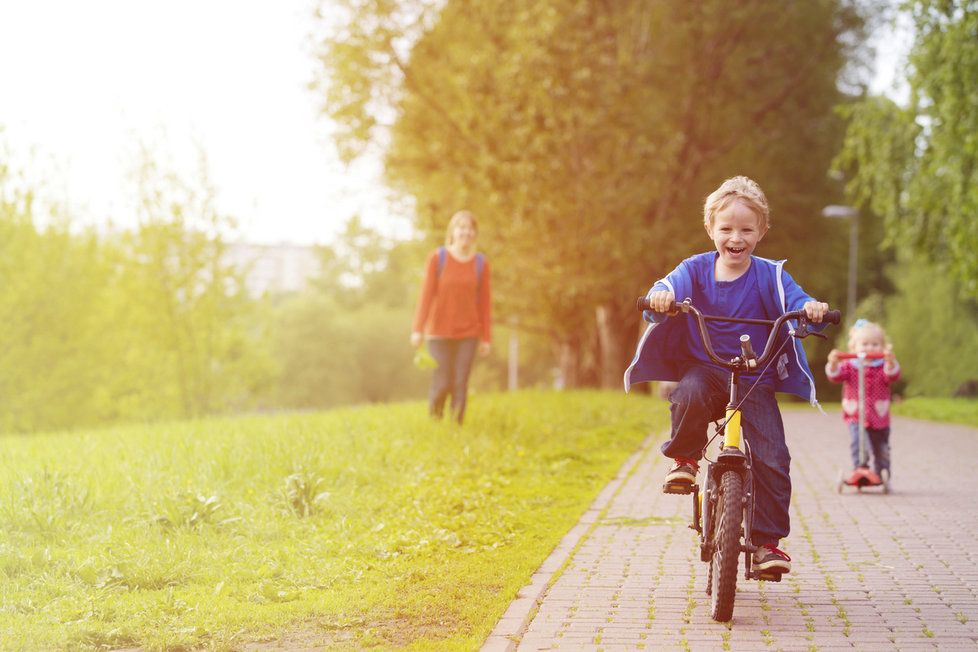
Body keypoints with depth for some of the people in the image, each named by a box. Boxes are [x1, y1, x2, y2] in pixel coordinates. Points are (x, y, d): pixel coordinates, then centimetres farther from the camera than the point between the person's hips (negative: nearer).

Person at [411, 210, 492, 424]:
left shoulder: (481, 263, -1)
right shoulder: (437, 258, -7)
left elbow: (485, 302, 2)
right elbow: (426, 294, -9)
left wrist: (486, 338, 1)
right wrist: (418, 329, -15)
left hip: (468, 334, 2)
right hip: (440, 332, -2)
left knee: (460, 385, -5)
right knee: (442, 385, -4)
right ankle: (434, 419, 27)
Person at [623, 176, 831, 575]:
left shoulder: (769, 275, 0)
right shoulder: (696, 269, 2)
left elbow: (794, 302, -13)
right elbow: (672, 286, -14)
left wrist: (810, 309, -38)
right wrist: (660, 296, -39)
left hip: (756, 381, 0)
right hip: (704, 369, 0)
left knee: (771, 458, -12)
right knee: (690, 394, -37)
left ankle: (767, 541, 2)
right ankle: (684, 457, -9)